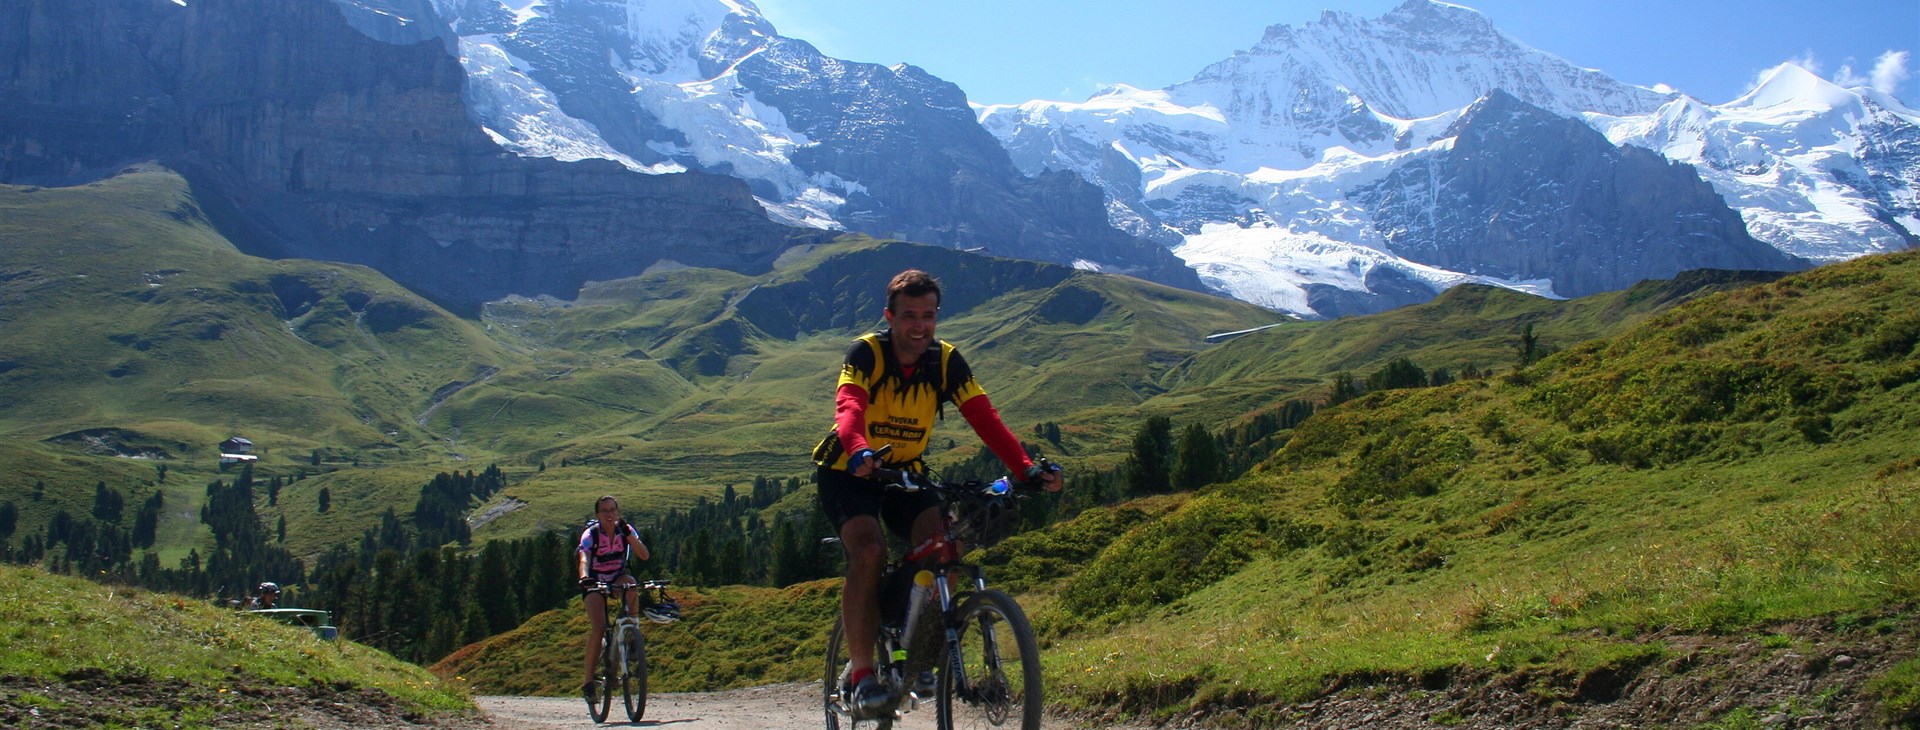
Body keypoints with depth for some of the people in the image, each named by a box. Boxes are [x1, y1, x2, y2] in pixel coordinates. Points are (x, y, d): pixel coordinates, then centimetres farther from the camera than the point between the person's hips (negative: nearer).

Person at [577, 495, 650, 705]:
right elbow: (584, 558, -37)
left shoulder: (625, 530, -11)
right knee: (598, 628, -20)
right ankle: (588, 681, -14)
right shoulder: (590, 534, -19)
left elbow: (644, 555, -21)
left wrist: (628, 535, -34)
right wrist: (584, 577, -57)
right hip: (595, 582, -2)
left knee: (632, 585, -36)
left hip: (618, 577, 2)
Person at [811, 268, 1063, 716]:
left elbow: (985, 418, -19)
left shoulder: (946, 361, -10)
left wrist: (1027, 469, -34)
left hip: (905, 472, 3)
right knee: (869, 551, -28)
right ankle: (861, 673, -20)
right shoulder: (866, 354, -20)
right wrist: (860, 451, -60)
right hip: (848, 473, -3)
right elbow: (849, 408, -37)